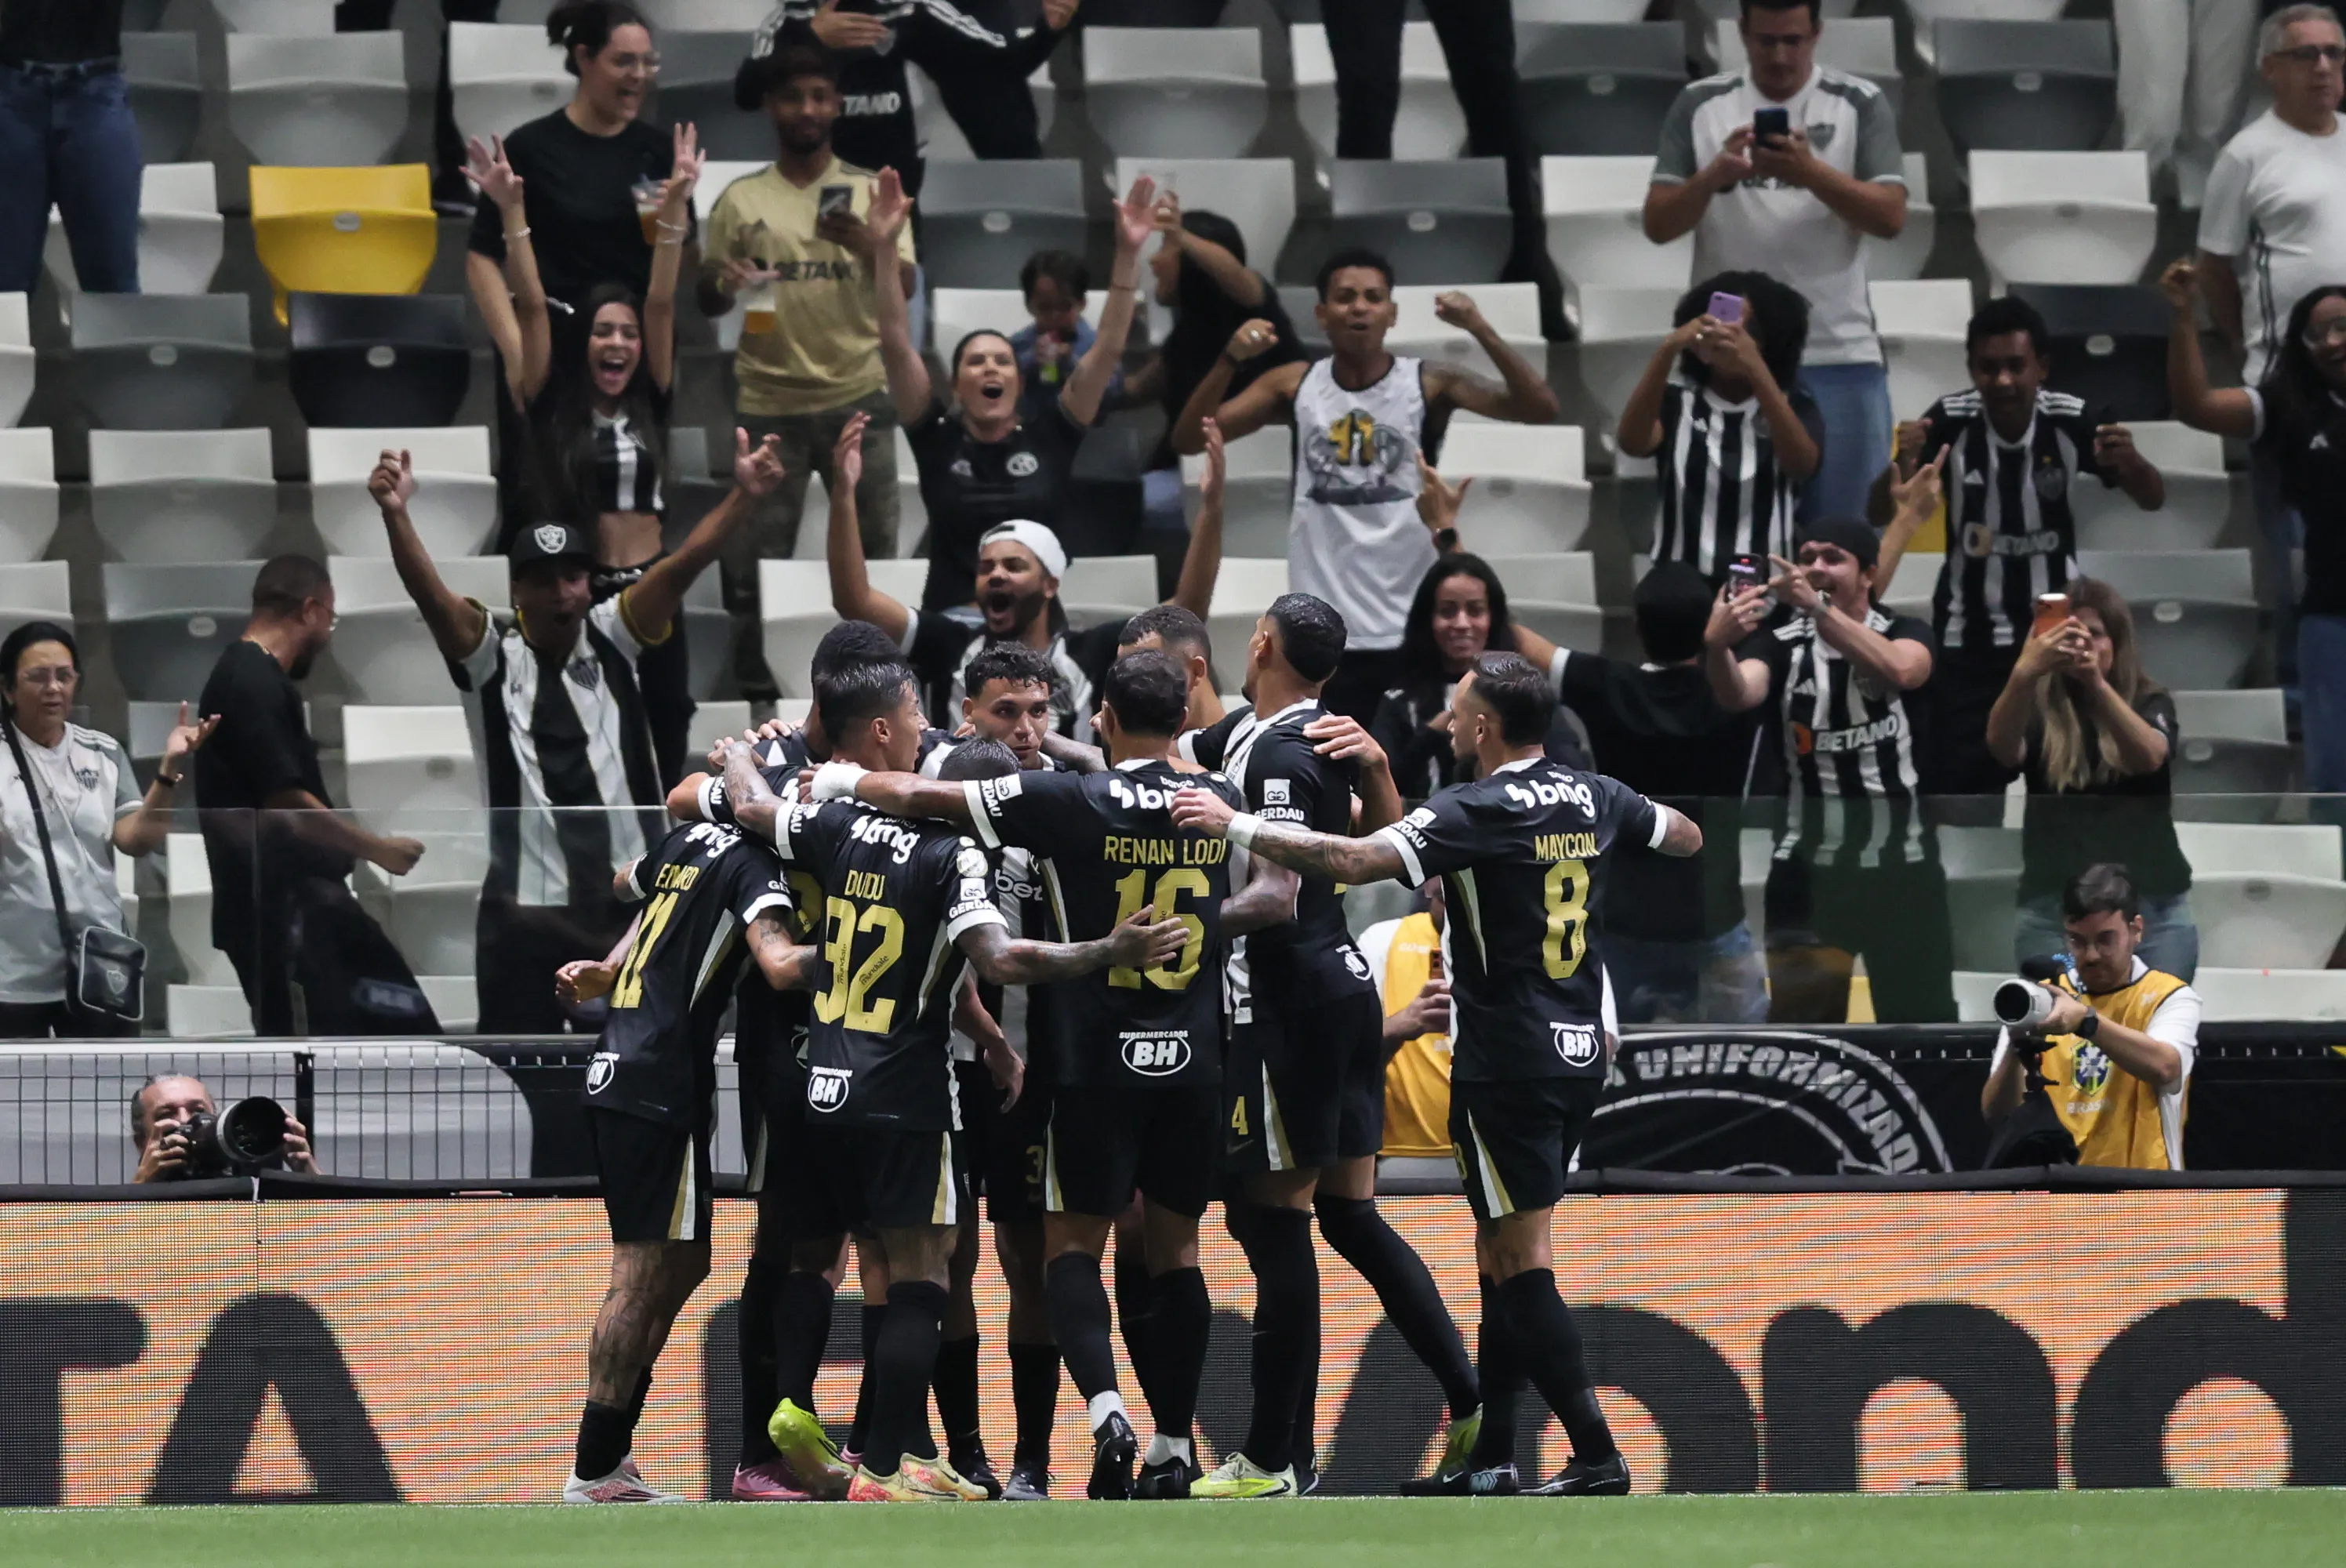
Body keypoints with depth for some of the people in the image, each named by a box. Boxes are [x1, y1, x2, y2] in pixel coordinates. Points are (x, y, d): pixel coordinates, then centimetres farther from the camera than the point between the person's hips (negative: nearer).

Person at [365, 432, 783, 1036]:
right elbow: (430, 594, -20)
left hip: (625, 901, 3)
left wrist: (740, 496, -24)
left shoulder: (611, 637, 4)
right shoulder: (491, 652, -3)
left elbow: (680, 568, -8)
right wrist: (395, 514, -39)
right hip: (526, 905, -2)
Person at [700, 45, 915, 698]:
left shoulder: (871, 192, 5)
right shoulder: (741, 200, 6)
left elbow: (904, 286, -3)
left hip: (857, 399, 0)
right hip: (769, 404, 0)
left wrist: (865, 245, -24)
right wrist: (722, 282, -14)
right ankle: (755, 687, 6)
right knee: (755, 556, -1)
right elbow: (707, 300, 10)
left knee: (873, 548, 3)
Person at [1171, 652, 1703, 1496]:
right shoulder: (1597, 799, 7)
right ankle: (1489, 1457, 18)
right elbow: (1688, 837, 25)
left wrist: (1235, 824, -19)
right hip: (1580, 1054, 8)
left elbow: (1354, 861, -26)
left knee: (1522, 1262, -5)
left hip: (1506, 1063, -8)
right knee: (1502, 1255, 15)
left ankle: (1597, 1456, -12)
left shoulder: (1474, 812, -15)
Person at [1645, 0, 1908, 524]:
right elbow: (1658, 224, 1)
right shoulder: (1700, 106, 7)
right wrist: (1713, 177, -19)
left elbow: (1890, 217, -7)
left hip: (1838, 359, -1)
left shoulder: (1861, 105, 3)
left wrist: (1811, 172, -23)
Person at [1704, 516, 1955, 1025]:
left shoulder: (1904, 634, -1)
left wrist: (1817, 607, -38)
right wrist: (1716, 647, -45)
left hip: (1900, 865, 0)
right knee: (1799, 1023, 0)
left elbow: (1900, 671, -25)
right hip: (1809, 866, 0)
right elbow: (1737, 695, -21)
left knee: (1922, 1025, 4)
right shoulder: (1780, 641, -1)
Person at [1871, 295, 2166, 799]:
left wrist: (2131, 463, -30)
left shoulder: (2071, 421, -14)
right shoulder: (1950, 421, -16)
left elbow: (2152, 499, -6)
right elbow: (1880, 511, -13)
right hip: (1969, 640, -1)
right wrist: (1903, 467, -36)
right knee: (1954, 785, -4)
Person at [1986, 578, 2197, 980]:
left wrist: (2097, 683, -36)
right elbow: (2002, 747, -18)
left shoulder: (2150, 702, 4)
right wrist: (2023, 675, -39)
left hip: (2153, 909, 0)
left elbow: (2150, 755, -18)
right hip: (2054, 912, 0)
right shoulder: (2040, 707, 3)